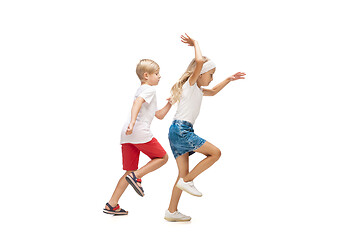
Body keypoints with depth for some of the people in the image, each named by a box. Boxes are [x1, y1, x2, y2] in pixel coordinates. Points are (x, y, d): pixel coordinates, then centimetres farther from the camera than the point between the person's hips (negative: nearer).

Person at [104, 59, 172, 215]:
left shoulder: (141, 90, 32)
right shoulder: (149, 89, 2)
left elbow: (159, 115, 35)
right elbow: (137, 103, -21)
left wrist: (170, 103, 28)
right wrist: (133, 122, -34)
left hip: (127, 135, 9)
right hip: (140, 132, -9)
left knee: (130, 171, 11)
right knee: (162, 157, 7)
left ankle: (111, 205, 8)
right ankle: (136, 176, -7)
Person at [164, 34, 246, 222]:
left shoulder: (198, 90, 23)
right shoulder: (190, 84, -4)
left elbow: (213, 91, 43)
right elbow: (199, 61, -21)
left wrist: (228, 80, 36)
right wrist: (195, 43, -7)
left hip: (177, 132, 10)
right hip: (181, 130, -10)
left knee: (183, 173, 9)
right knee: (215, 153, -5)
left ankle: (171, 211, 11)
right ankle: (187, 181, -3)